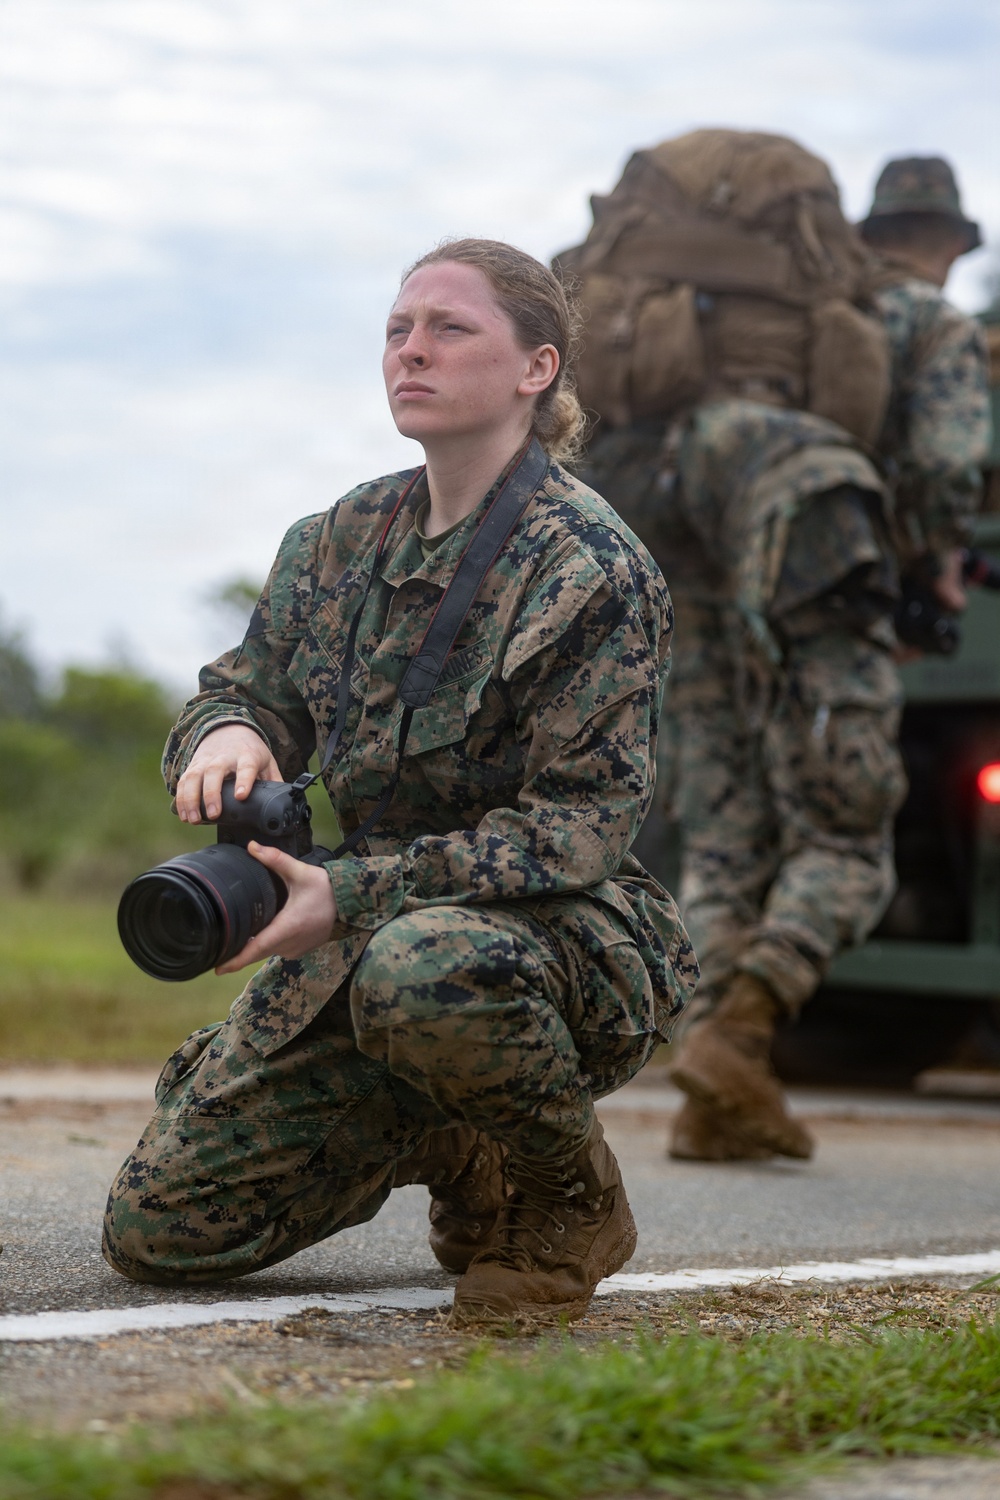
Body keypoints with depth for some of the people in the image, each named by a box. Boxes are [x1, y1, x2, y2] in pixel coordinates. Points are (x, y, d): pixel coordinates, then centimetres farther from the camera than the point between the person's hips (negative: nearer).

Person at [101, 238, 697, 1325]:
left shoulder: (593, 568, -14)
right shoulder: (341, 540, 7)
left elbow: (588, 822, -19)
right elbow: (243, 692, 13)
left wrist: (353, 895, -28)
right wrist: (229, 734, -15)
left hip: (567, 928, -6)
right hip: (367, 926, 6)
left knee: (424, 972, -44)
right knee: (156, 1232, -2)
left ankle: (574, 1195, -12)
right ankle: (453, 1155, 20)